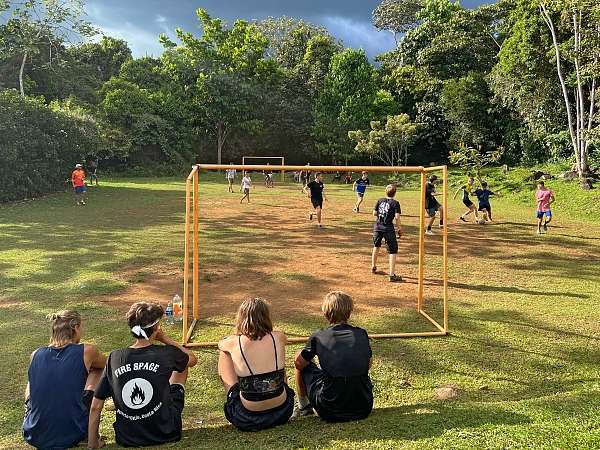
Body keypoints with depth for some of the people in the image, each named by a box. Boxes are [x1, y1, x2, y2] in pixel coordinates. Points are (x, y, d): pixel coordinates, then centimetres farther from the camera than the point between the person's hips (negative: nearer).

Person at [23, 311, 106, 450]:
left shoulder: (36, 355, 1)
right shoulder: (86, 351, -9)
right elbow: (105, 364, 16)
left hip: (35, 437, 4)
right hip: (71, 437, -4)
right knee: (97, 371, 15)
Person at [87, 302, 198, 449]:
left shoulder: (114, 358, -8)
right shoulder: (166, 354, -14)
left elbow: (96, 407, -4)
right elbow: (193, 359, 8)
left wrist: (92, 443, 8)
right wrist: (164, 338, 9)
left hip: (126, 439, 3)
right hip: (165, 434, -2)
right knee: (181, 367, 18)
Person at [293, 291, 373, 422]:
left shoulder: (318, 337, -5)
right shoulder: (362, 334, 3)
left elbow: (299, 363, 7)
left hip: (331, 413, -3)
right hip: (364, 410, 3)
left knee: (302, 362, 15)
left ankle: (303, 407, 31)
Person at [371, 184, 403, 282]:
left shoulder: (380, 200, 7)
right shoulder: (395, 203, -5)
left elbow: (374, 213, 8)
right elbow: (397, 217, -12)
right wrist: (399, 228, -1)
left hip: (377, 227, 5)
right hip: (388, 229, -5)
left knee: (376, 246, 27)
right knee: (393, 251, -1)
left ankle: (373, 267, 41)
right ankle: (392, 275, -7)